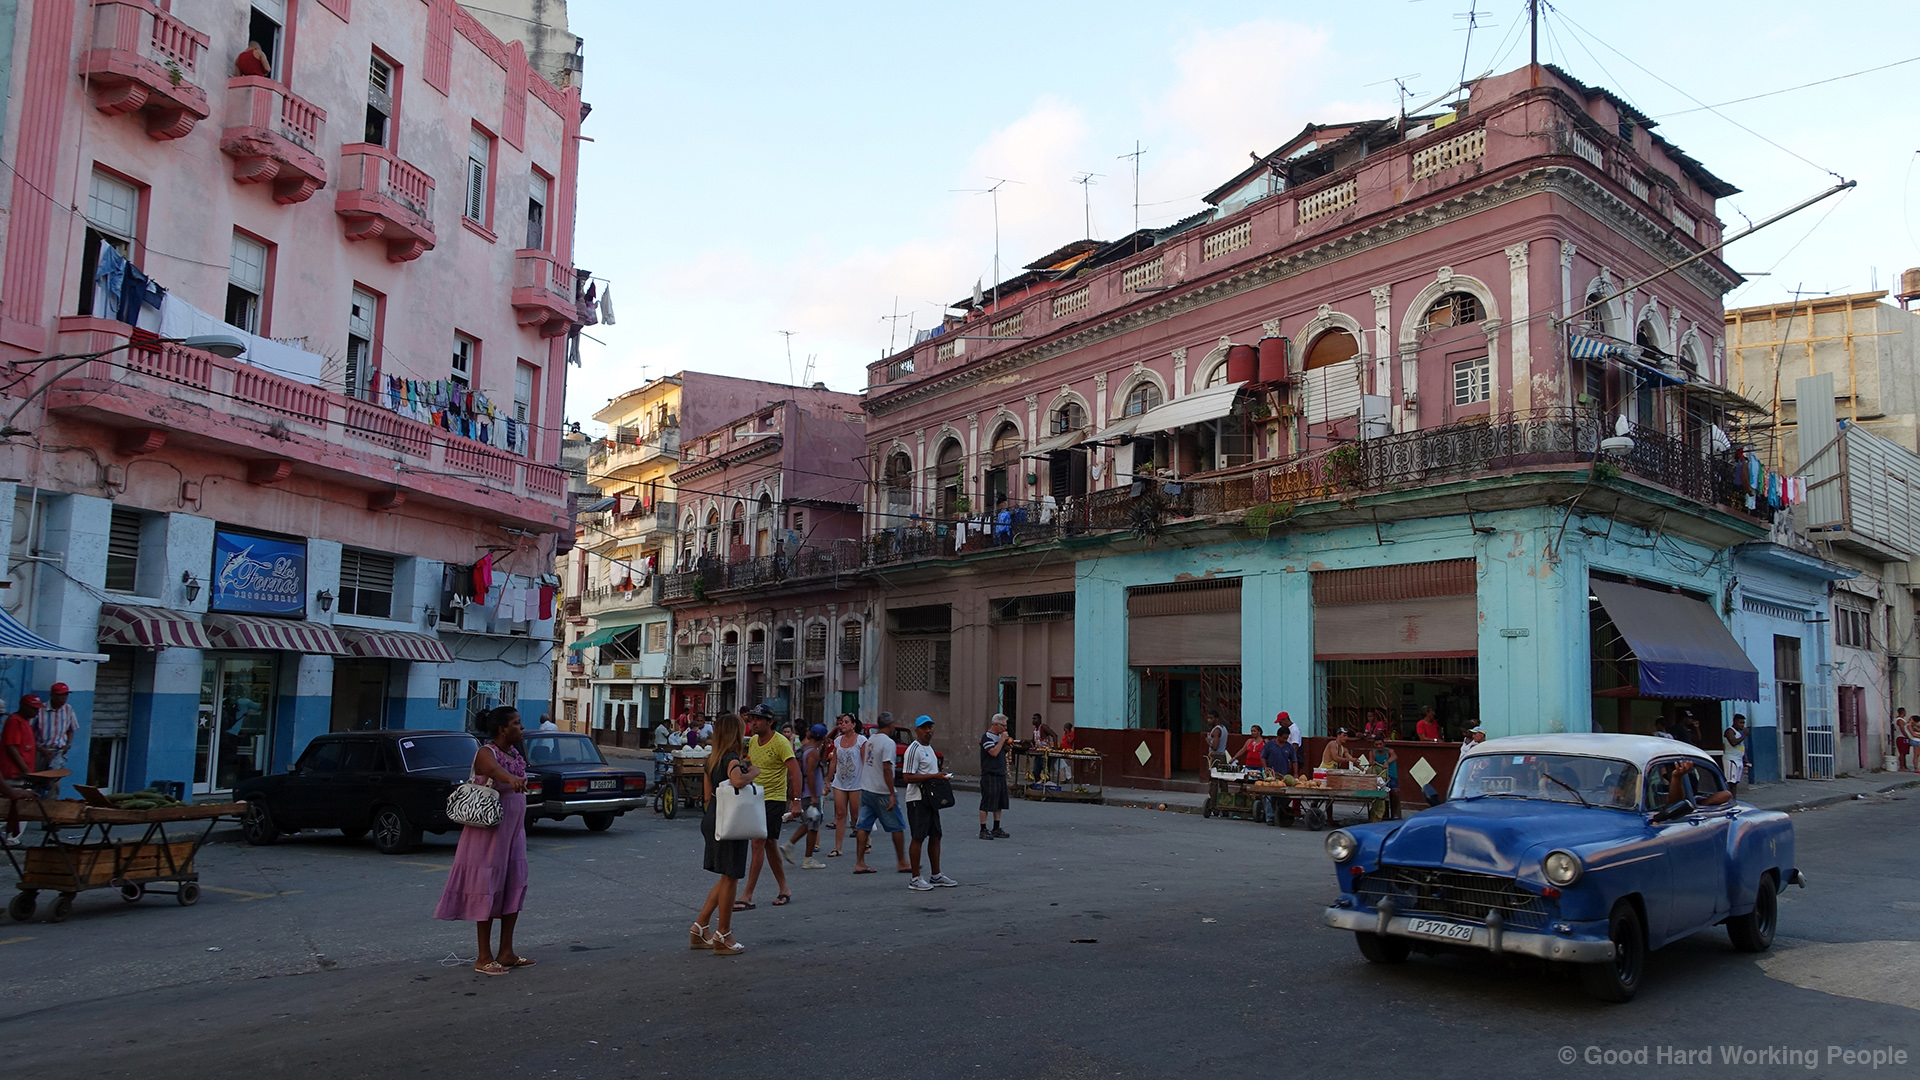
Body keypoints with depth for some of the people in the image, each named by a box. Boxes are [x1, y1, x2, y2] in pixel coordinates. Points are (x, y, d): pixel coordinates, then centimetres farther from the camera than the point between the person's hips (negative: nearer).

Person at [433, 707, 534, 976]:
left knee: (514, 887, 10)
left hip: (513, 830, 9)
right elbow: (495, 769, -42)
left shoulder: (514, 753, 9)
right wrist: (512, 779, -63)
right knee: (488, 889, -3)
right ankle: (484, 958, 6)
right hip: (489, 831, -8)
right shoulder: (486, 753, -16)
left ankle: (506, 953, 20)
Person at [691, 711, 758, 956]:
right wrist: (752, 773, -18)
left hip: (712, 819, 9)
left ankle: (699, 929, 19)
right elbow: (737, 781, -36)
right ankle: (723, 937, 8)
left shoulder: (712, 759, 11)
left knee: (726, 878, 18)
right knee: (730, 878, 2)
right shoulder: (732, 758, -16)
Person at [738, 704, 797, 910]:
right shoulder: (753, 741, 8)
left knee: (758, 844, -12)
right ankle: (784, 890, 25)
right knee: (769, 845, 13)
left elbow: (795, 772, -19)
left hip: (774, 799, -8)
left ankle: (747, 897, -10)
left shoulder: (780, 743, -15)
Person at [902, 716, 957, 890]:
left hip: (931, 798, 10)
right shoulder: (914, 749, -14)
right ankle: (915, 879, 1)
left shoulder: (929, 748, 16)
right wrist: (934, 776, -22)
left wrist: (942, 775, 9)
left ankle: (936, 875, 21)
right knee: (918, 837, -5)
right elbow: (907, 777, -22)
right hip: (917, 799, -9)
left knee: (935, 836, 12)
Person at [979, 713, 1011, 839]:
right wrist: (1002, 739, -16)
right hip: (989, 775, -9)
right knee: (986, 804, -5)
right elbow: (994, 752, -24)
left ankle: (996, 829, 20)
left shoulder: (999, 736, 16)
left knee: (1000, 803, 12)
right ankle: (983, 831, -1)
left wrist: (1007, 744, 8)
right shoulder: (987, 737, -12)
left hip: (1000, 774, 9)